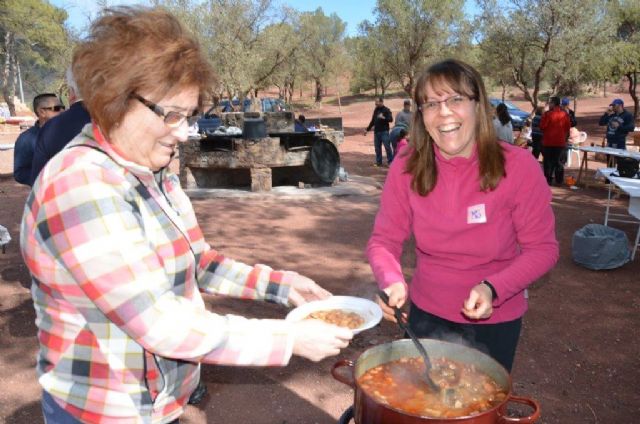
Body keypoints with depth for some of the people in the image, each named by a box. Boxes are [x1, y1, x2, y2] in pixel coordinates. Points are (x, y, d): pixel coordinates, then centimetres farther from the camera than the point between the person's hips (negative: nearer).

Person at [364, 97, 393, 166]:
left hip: (384, 131, -6)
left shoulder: (386, 110, -4)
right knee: (377, 147, 8)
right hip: (376, 132, 6)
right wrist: (367, 129, 22)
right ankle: (378, 162, 16)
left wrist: (383, 117, -27)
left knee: (387, 147, -7)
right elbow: (372, 121, 22)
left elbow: (391, 119, -13)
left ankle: (390, 162, -2)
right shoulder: (376, 110, 15)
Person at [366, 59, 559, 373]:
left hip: (495, 320, -1)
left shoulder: (518, 166, -19)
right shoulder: (405, 169, -14)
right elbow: (384, 239, -9)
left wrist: (492, 289, -28)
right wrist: (392, 281, -29)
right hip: (426, 313, 2)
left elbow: (542, 248, -13)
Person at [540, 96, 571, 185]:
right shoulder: (564, 114, 2)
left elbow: (542, 126, -11)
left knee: (548, 162, 3)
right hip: (561, 142, 4)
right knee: (559, 162, 10)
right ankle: (559, 180, 13)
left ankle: (548, 180, 2)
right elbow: (568, 127, 7)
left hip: (548, 142, -4)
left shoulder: (548, 114, -12)